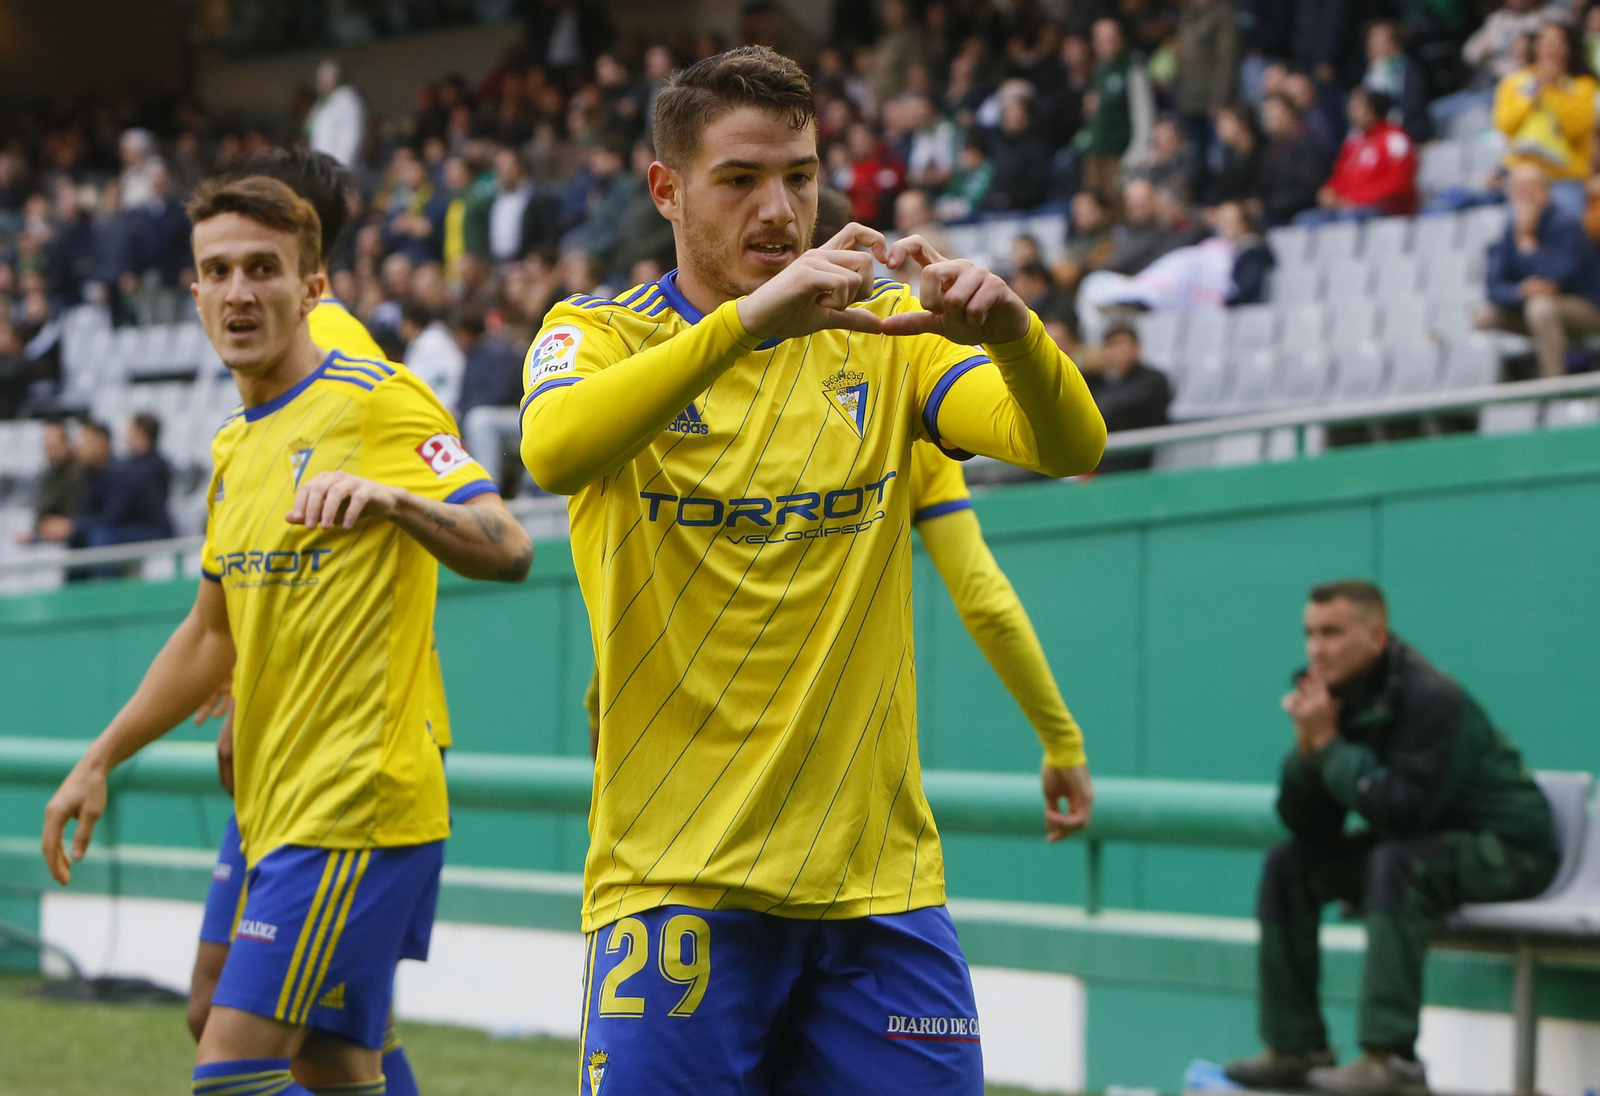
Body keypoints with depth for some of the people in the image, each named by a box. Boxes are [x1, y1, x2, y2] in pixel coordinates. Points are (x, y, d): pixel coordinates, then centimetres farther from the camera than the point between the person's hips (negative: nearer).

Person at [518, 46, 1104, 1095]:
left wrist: (1009, 332, -27)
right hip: (676, 875, -3)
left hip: (881, 877, 3)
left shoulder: (883, 332, 10)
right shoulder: (600, 334, 1)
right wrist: (747, 319, -35)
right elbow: (554, 452, -23)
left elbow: (1069, 446, -5)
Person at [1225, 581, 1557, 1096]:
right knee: (1289, 865, 1)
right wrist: (1307, 748, -20)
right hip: (1427, 841, 9)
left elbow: (1402, 811, -34)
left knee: (1398, 862, -36)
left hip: (1508, 849, -9)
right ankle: (1294, 1048, 2)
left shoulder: (1432, 699, -25)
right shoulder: (1336, 695, -2)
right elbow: (1308, 826, -3)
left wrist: (1330, 745, -26)